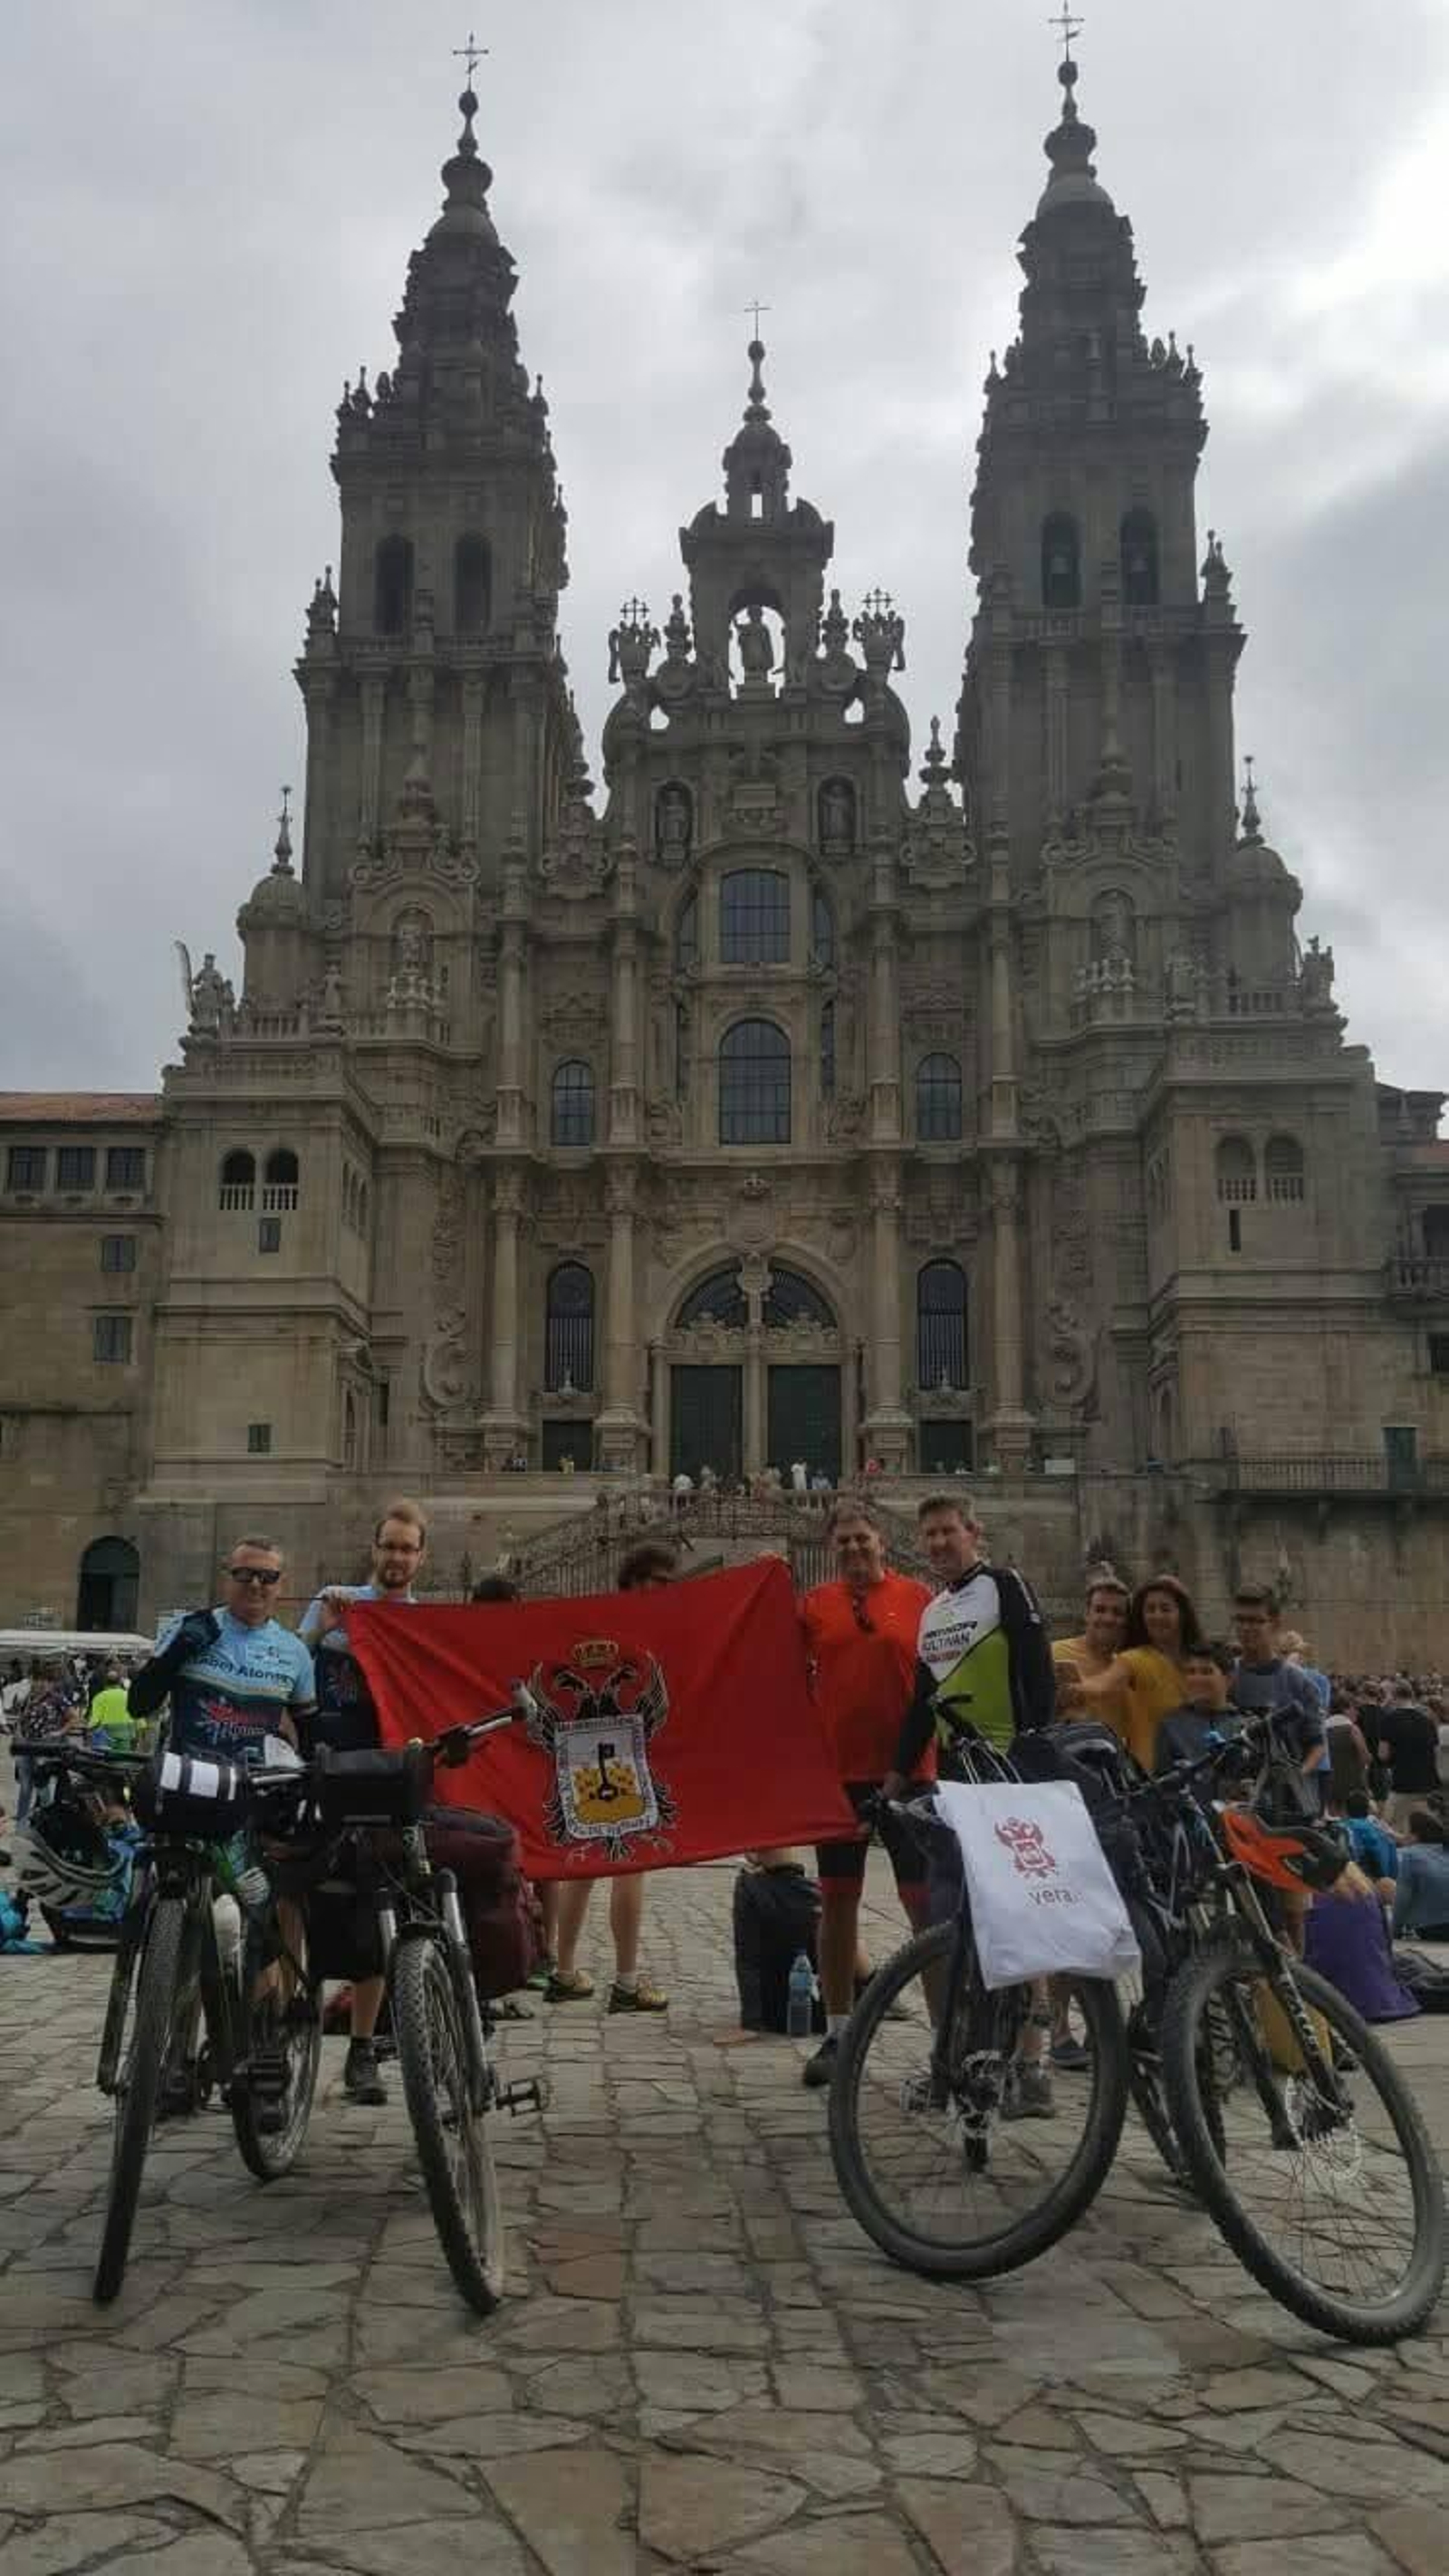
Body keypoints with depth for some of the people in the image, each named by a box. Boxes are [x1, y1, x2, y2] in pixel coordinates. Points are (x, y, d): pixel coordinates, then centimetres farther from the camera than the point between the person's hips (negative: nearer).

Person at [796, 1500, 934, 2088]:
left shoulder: (917, 1598, 1)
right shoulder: (815, 1605, 6)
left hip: (907, 1771, -2)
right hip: (838, 1772, 3)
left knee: (923, 1899, 1)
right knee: (837, 1899, 9)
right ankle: (837, 2033, 20)